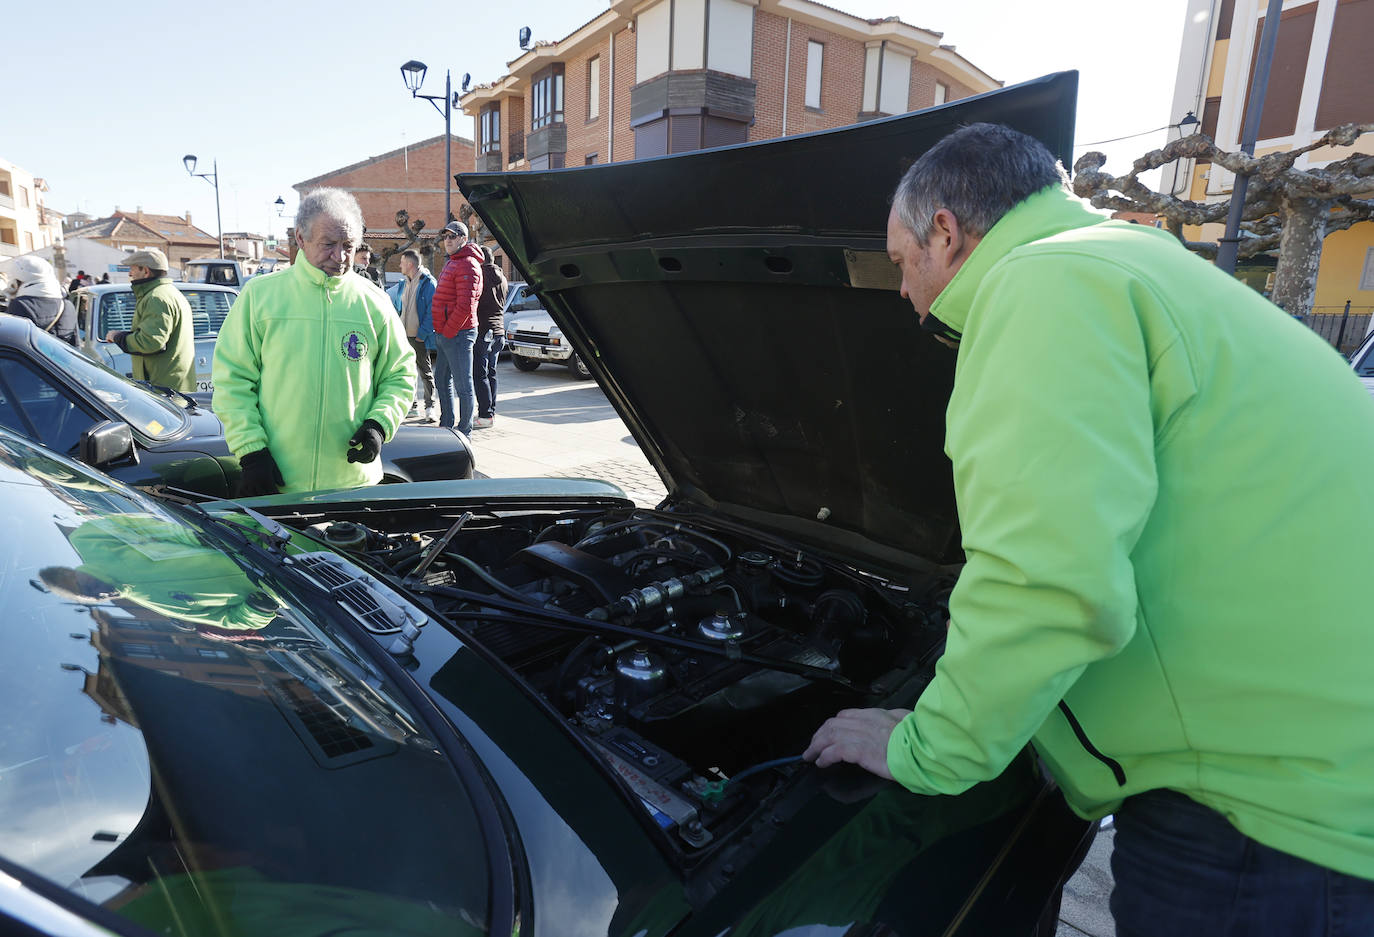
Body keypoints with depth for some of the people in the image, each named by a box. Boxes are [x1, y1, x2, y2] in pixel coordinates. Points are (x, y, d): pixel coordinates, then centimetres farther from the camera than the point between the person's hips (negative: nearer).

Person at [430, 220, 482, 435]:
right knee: (442, 380, 18)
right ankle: (446, 425, 29)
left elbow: (465, 305, -22)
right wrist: (441, 331, 16)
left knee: (462, 384, -4)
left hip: (458, 334, -11)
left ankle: (465, 431, 2)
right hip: (446, 333, 11)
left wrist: (448, 331, -17)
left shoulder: (468, 265, -14)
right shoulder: (451, 262, 19)